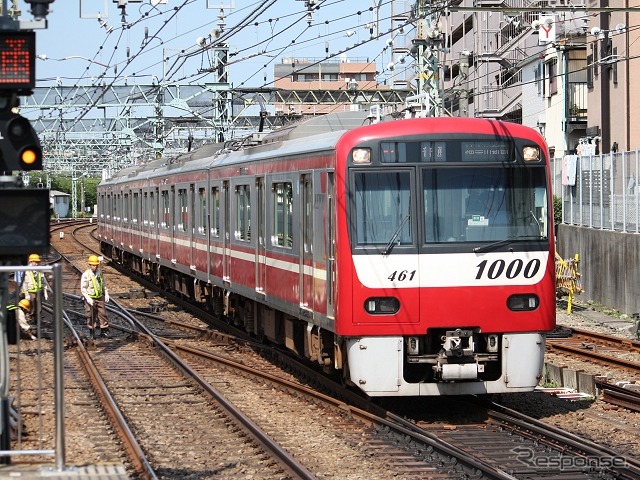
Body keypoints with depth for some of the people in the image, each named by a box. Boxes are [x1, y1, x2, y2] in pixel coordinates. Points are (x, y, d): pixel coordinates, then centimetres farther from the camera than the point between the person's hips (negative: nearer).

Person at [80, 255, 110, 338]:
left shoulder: (99, 273, 5)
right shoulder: (86, 275, -12)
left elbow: (103, 284, 18)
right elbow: (83, 288, -12)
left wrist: (106, 294, 10)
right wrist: (88, 299, -20)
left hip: (100, 297, 4)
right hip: (90, 298, -4)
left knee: (102, 313, 1)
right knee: (91, 316, 3)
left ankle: (104, 331, 8)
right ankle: (92, 332, 15)